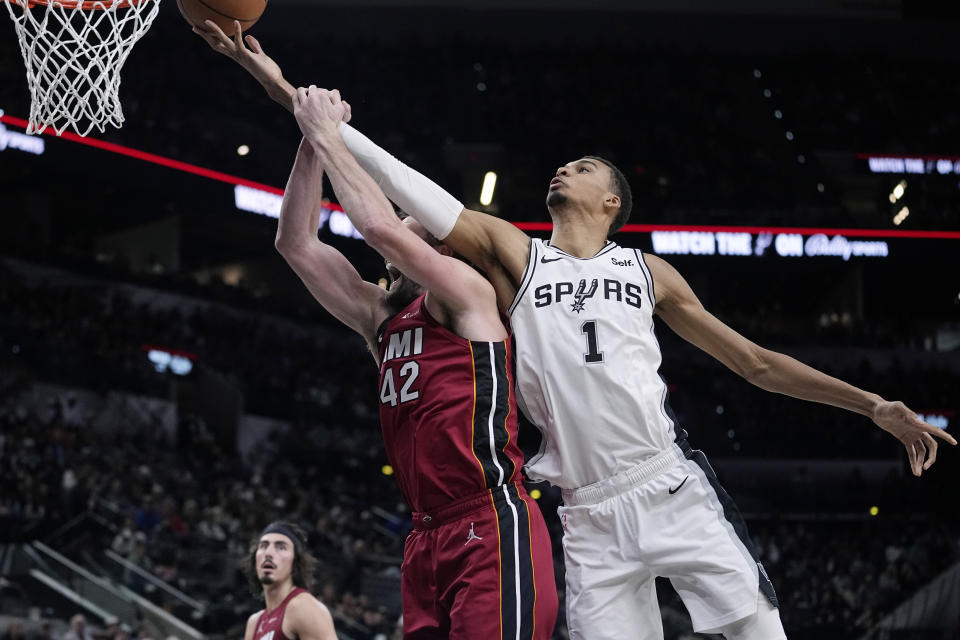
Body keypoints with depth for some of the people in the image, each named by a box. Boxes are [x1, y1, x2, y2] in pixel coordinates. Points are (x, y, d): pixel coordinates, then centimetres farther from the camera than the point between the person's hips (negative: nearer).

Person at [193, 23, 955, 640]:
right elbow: (400, 187, 4)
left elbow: (755, 363, 17)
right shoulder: (513, 253, 12)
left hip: (674, 490, 0)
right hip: (591, 517, 1)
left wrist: (873, 405, 10)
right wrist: (289, 93, -3)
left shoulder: (647, 272, 13)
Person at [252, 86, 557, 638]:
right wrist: (312, 141, 8)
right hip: (428, 538, 8)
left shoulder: (469, 293, 2)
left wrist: (329, 136, -3)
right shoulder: (384, 319, 22)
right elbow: (297, 244, 17)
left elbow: (379, 225, -13)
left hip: (491, 527, -8)